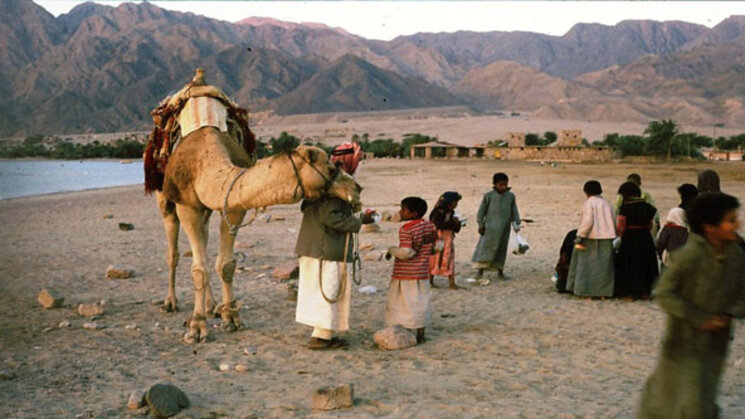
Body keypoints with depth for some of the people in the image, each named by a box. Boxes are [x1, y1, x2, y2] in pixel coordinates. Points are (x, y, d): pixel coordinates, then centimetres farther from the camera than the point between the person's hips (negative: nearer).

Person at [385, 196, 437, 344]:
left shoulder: (406, 229, -17)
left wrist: (391, 250, -8)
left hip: (405, 273, -6)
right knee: (421, 303, 12)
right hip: (423, 272, 6)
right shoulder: (431, 226, 3)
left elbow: (405, 252, -24)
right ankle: (420, 335, 16)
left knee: (405, 304, 3)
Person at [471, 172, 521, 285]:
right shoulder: (489, 195, -2)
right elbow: (482, 210, 1)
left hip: (504, 228, 4)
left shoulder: (511, 196, 7)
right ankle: (480, 272, -7)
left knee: (501, 250, 11)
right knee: (485, 248, -8)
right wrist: (481, 224, -2)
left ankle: (500, 272, 24)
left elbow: (514, 211, 13)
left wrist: (517, 224, 6)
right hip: (490, 228, -3)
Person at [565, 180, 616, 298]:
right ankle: (603, 291, 7)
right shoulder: (607, 203, 12)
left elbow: (587, 221, -16)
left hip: (592, 239, -5)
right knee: (603, 265, 9)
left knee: (588, 265, 3)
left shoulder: (589, 203, -7)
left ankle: (587, 290, 2)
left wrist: (579, 238, -15)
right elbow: (613, 223, 11)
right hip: (607, 239, 5)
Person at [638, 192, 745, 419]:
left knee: (705, 397, 15)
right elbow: (664, 292, -20)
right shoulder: (691, 254, -21)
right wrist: (698, 318, -20)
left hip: (716, 340, 6)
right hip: (685, 338, -6)